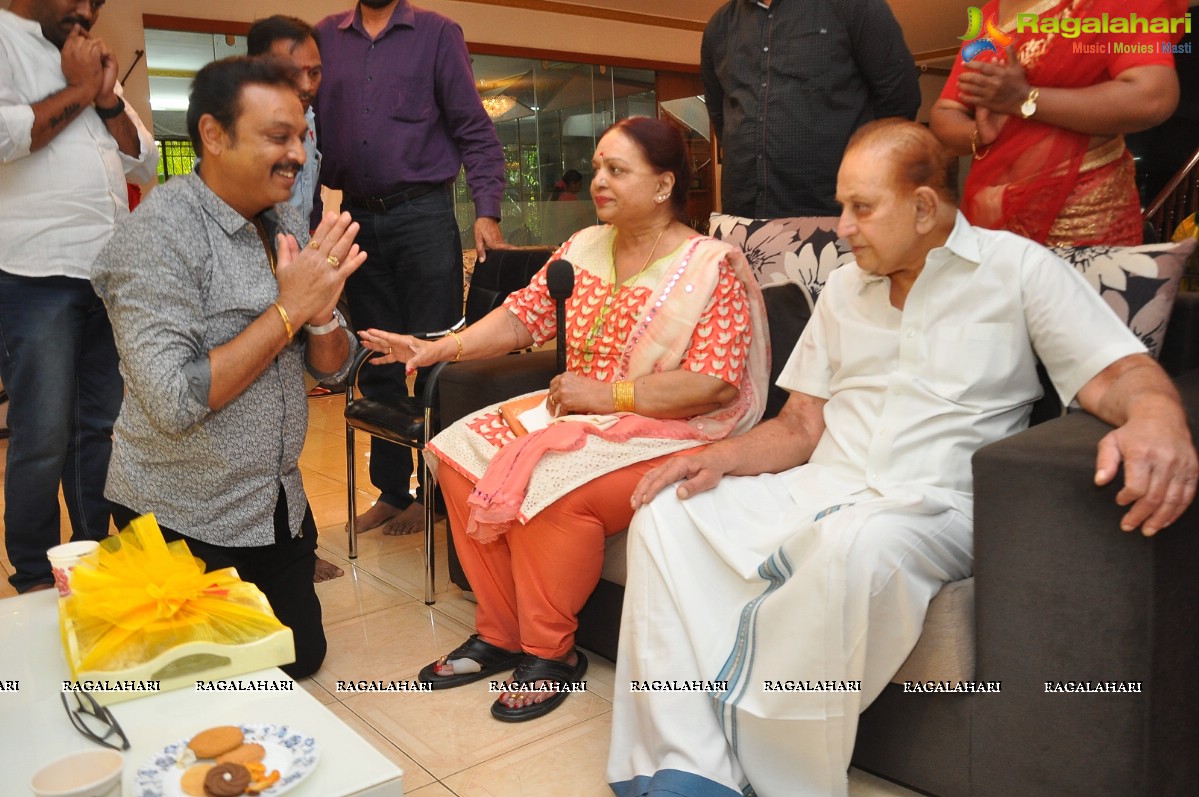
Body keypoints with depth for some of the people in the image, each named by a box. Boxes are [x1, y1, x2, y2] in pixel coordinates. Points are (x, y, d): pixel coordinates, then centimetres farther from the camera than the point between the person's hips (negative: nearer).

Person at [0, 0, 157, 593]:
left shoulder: (94, 65, 22)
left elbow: (145, 165, 17)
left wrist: (108, 100, 2)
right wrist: (78, 91, -5)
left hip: (111, 274, 6)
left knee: (99, 427, 11)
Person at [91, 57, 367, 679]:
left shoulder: (288, 224, 2)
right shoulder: (158, 235, -20)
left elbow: (331, 367, 4)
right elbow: (173, 404, -28)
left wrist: (321, 311, -19)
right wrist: (289, 308, -26)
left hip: (279, 506, 7)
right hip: (186, 525, -6)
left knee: (302, 655, 15)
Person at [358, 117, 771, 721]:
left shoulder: (712, 268, -10)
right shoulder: (584, 248, 11)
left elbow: (712, 385, -18)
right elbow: (523, 315, 6)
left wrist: (607, 394, -20)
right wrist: (439, 348, -8)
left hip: (668, 434, -7)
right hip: (578, 414, 7)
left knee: (548, 484, -31)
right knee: (462, 452, -12)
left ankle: (550, 653, -8)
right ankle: (499, 633, 0)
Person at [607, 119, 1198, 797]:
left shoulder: (1018, 268, 4)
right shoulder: (844, 290, 18)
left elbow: (1122, 375, -7)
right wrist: (719, 458, -2)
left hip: (932, 506, -5)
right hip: (818, 489, 6)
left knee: (858, 544, -39)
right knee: (666, 515, -16)